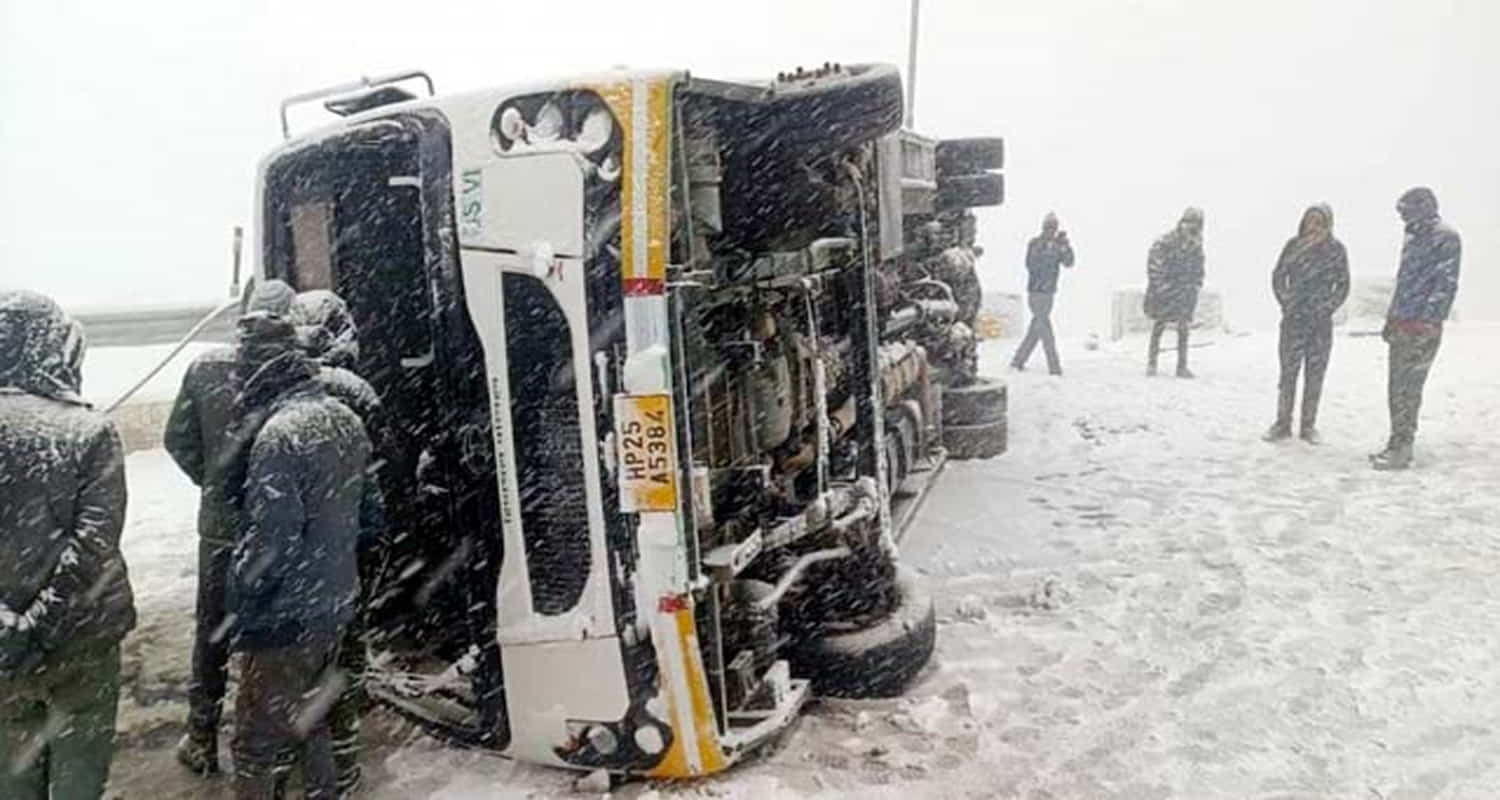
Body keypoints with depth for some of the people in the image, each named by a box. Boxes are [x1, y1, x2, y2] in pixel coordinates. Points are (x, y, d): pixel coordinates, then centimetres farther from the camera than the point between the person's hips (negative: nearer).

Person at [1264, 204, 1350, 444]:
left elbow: (1343, 285, 5)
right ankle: (1282, 424, 9)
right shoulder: (1294, 244, -1)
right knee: (1288, 372, 0)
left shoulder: (1336, 249, 0)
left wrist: (1328, 308, -6)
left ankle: (1308, 426, 14)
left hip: (1321, 322, 1)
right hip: (1294, 319, -1)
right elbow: (1278, 276, 4)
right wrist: (1286, 303, -5)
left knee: (1315, 375, 5)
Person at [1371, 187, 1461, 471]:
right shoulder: (1412, 239, 18)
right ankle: (1397, 445, 18)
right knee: (1396, 388, 11)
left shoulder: (1446, 238, -8)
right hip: (1401, 327, 9)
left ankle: (1400, 451, -4)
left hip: (1422, 329, -9)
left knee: (1406, 390, -8)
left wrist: (1428, 323, -19)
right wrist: (1391, 319, 20)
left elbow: (1446, 285, -14)